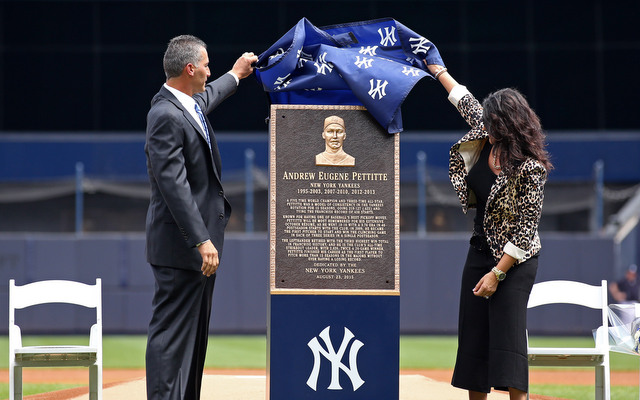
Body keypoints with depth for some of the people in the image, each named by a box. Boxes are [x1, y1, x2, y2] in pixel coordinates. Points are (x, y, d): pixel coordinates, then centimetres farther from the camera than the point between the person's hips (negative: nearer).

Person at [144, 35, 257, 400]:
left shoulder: (191, 105, 11)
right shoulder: (166, 115, -20)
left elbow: (209, 96, 39)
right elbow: (174, 185, -25)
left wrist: (236, 74, 55)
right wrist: (201, 240, -28)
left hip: (198, 244, 11)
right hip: (180, 247, -11)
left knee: (195, 335, 14)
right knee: (172, 333, -9)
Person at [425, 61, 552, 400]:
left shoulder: (530, 168, -22)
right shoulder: (485, 138, -1)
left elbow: (525, 229, -20)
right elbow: (465, 101, 18)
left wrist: (498, 273, -21)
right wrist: (435, 67, 28)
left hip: (514, 260, -8)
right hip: (480, 252, 8)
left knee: (507, 334, -15)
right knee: (472, 334, 7)